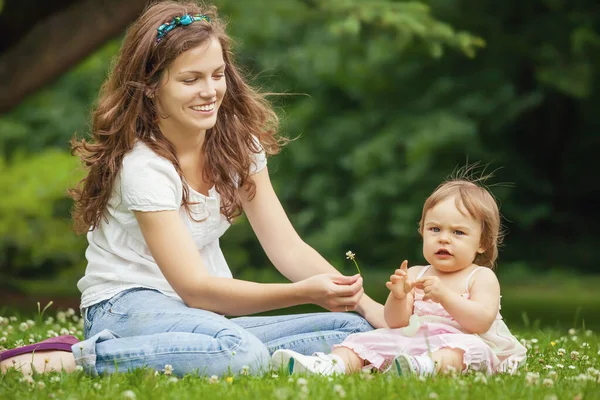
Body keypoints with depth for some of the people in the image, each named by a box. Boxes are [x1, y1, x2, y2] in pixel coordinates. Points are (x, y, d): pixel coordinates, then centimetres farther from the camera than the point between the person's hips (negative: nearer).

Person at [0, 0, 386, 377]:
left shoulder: (238, 143, 3)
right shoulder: (144, 165, -18)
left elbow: (288, 248, 1)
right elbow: (193, 287, -22)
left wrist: (364, 303, -15)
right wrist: (304, 292, -33)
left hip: (203, 317, 7)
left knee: (355, 329, -12)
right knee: (242, 352, -39)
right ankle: (70, 360, -25)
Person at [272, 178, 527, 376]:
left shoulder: (481, 277, 4)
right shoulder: (415, 275, 16)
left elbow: (482, 321, -13)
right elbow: (396, 323, 8)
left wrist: (444, 295, -23)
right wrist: (398, 297, -13)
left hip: (461, 343, -5)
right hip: (412, 340, 5)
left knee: (465, 346, -38)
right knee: (366, 341, -11)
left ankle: (429, 367, -68)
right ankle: (335, 364, -39)